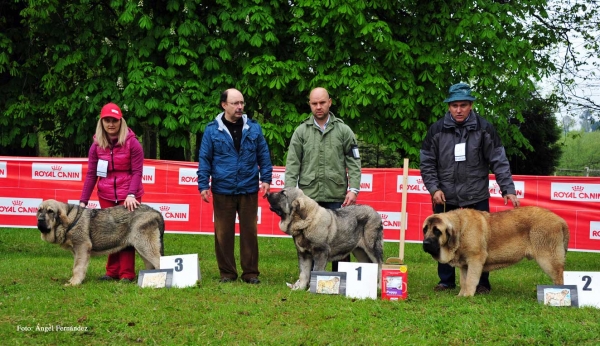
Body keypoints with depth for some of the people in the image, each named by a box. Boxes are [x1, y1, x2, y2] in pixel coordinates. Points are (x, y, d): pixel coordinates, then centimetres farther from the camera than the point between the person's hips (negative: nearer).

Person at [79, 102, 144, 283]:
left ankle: (127, 274, 2)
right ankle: (112, 271, 15)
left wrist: (131, 194, -24)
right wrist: (83, 201, -6)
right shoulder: (97, 145, 1)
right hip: (106, 196, 4)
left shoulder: (132, 143, -9)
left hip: (128, 196, -4)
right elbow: (91, 174, 1)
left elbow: (137, 171, -11)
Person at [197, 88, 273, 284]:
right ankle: (227, 272, 15)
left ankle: (250, 272, 13)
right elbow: (204, 159, 2)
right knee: (223, 233, 5)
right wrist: (203, 185, -3)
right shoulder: (212, 130, 0)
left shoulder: (253, 128, 5)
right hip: (223, 191, -1)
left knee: (249, 232, 5)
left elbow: (263, 156, 8)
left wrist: (266, 179, 0)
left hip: (249, 190, 1)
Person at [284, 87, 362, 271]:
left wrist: (353, 189, -7)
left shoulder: (343, 130, 6)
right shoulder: (301, 131, 7)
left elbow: (354, 162, 3)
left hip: (337, 196, -1)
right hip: (308, 196, 1)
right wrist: (290, 192, -6)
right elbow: (292, 164, 4)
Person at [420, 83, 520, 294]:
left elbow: (499, 162, -2)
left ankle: (481, 283, 14)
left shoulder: (484, 129, -2)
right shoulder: (437, 130, 1)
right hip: (445, 199, 2)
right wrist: (434, 188, -6)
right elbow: (427, 163, 6)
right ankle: (446, 281, 22)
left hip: (477, 199, -1)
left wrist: (508, 189, -9)